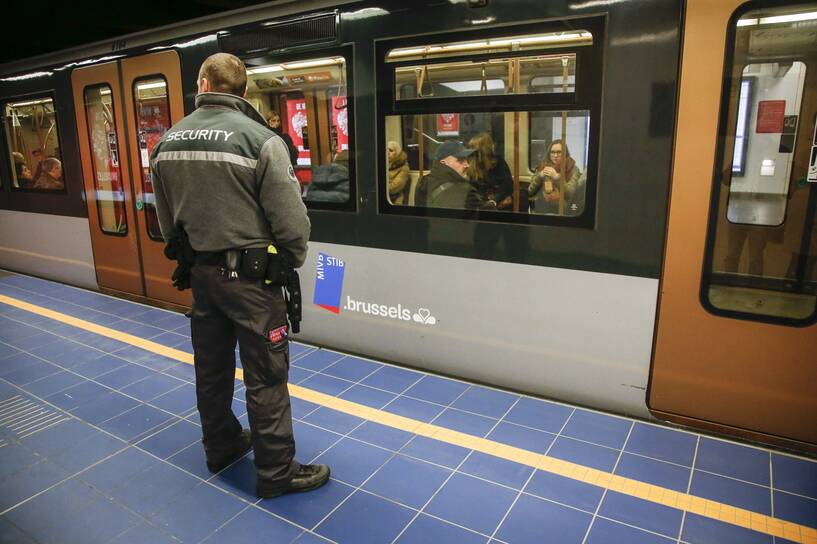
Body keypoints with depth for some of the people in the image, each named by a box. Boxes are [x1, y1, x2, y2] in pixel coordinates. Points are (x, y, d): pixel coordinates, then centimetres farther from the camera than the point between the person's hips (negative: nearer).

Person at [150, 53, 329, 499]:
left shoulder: (167, 141, 3)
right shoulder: (260, 140, -15)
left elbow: (166, 221, 11)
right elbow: (290, 219, -16)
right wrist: (293, 260, 3)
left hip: (201, 273, 6)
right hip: (250, 275, -6)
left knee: (211, 366, 19)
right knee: (265, 378, 4)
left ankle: (221, 446, 39)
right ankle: (276, 472, 16)